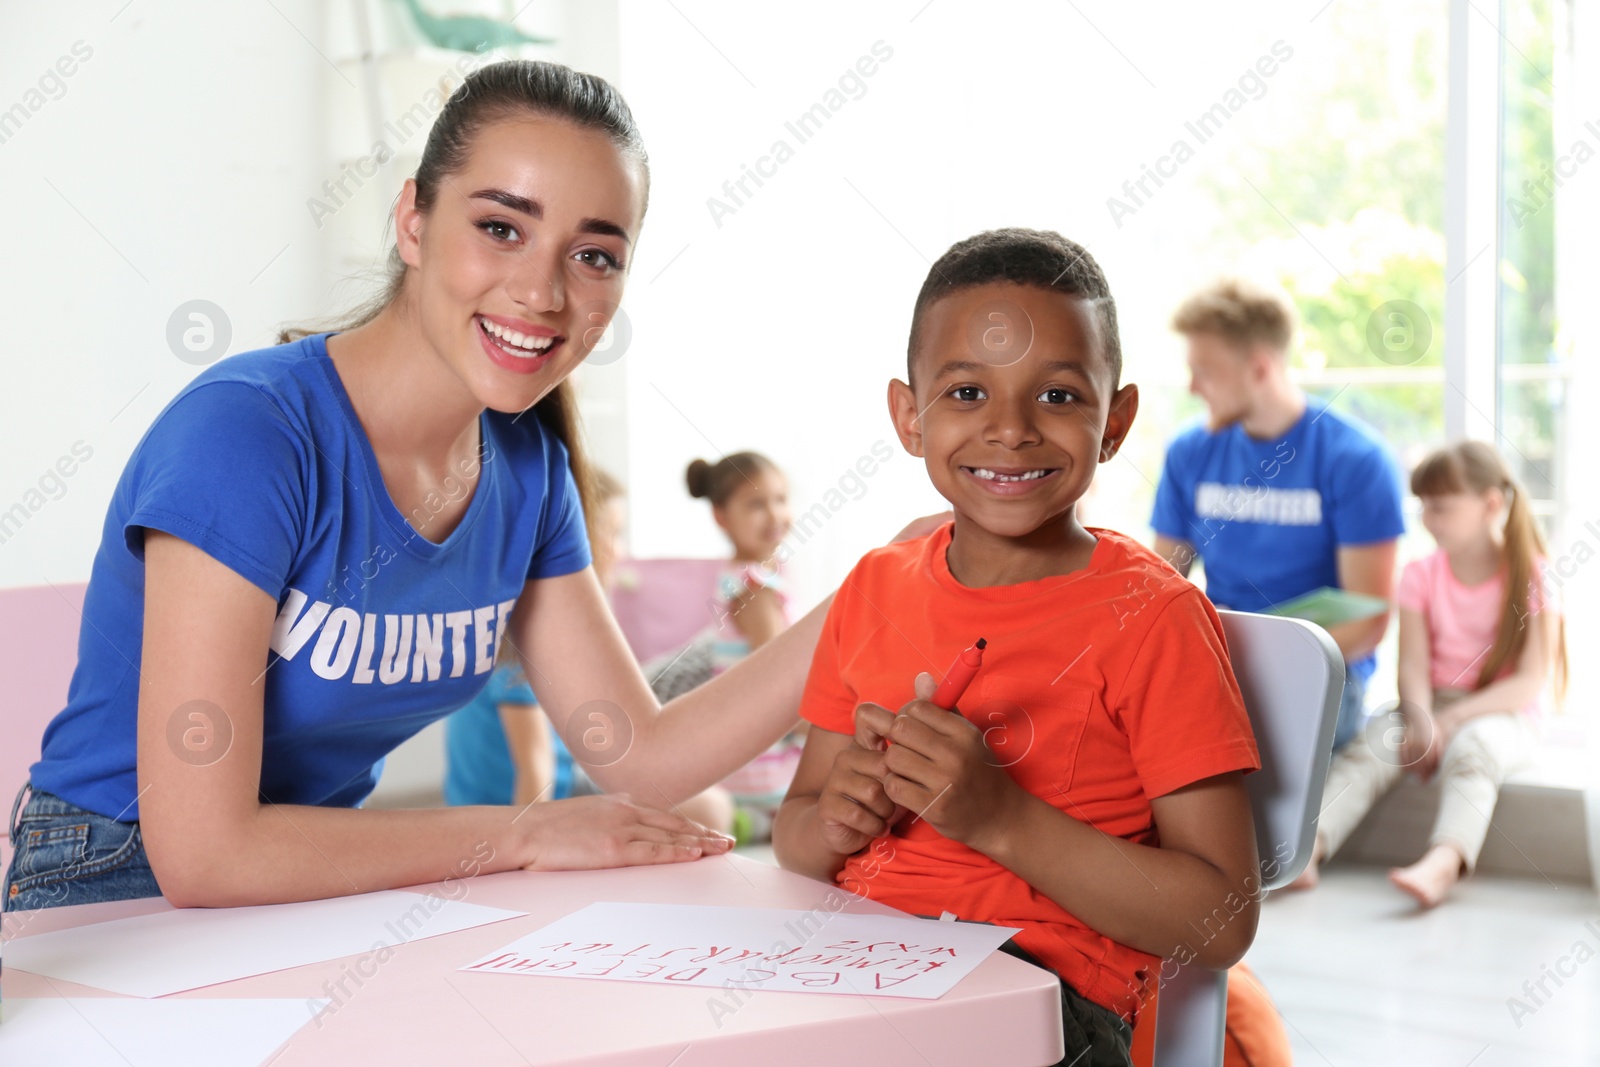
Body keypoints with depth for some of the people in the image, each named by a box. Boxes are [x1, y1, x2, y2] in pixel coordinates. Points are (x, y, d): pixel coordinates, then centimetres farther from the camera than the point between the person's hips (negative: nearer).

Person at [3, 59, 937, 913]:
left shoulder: (526, 465, -2)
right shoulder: (244, 432, -24)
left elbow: (647, 758, -2)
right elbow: (203, 851, -26)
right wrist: (523, 834, -16)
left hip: (322, 888, 8)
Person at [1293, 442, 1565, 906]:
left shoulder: (1532, 577, -4)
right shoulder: (1421, 575, 7)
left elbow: (1530, 682, -11)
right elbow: (1414, 666, -3)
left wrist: (1452, 719, -21)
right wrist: (1420, 720, -24)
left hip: (1501, 712, -3)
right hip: (1433, 705, 4)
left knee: (1470, 746, -37)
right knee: (1367, 749, -26)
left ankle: (1444, 863, -60)